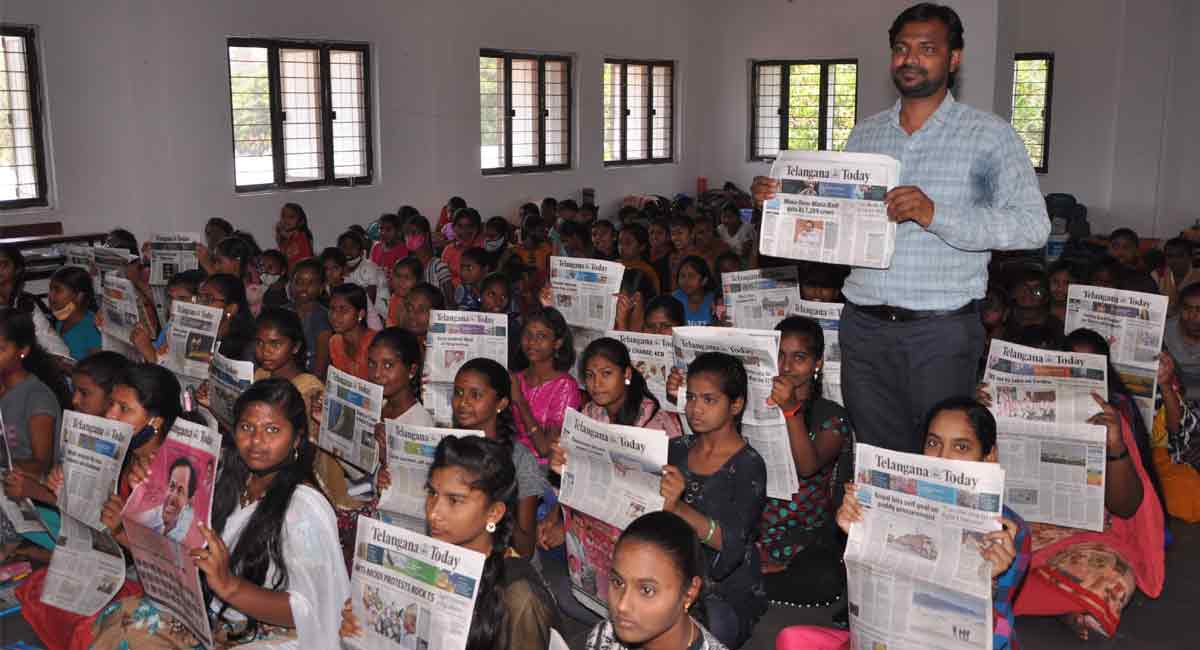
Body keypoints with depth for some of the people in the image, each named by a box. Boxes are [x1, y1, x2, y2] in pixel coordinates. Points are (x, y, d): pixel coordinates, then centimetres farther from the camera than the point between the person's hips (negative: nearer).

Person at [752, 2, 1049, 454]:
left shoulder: (988, 136, -2)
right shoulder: (865, 134, 13)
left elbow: (1032, 226, -11)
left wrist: (936, 214, -23)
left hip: (940, 331, -4)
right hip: (865, 327, 4)